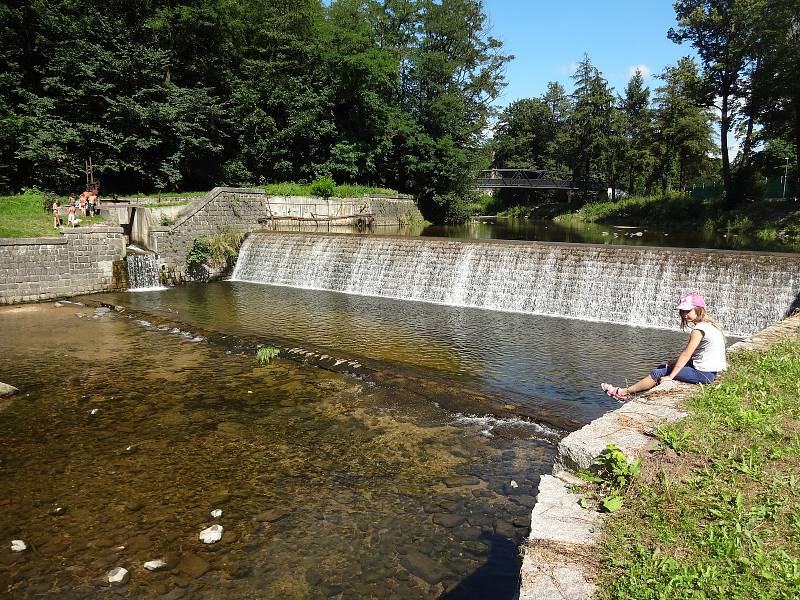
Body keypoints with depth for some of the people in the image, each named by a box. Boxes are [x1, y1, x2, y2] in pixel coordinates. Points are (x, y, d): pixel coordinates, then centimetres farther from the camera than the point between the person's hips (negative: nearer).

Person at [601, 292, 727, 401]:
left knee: (659, 374, -8)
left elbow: (686, 355, -20)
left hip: (704, 374, -10)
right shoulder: (708, 324, 11)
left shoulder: (699, 329, -20)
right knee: (664, 367, 17)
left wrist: (670, 376, -17)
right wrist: (674, 362, 11)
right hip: (709, 370, 10)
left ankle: (623, 392, -2)